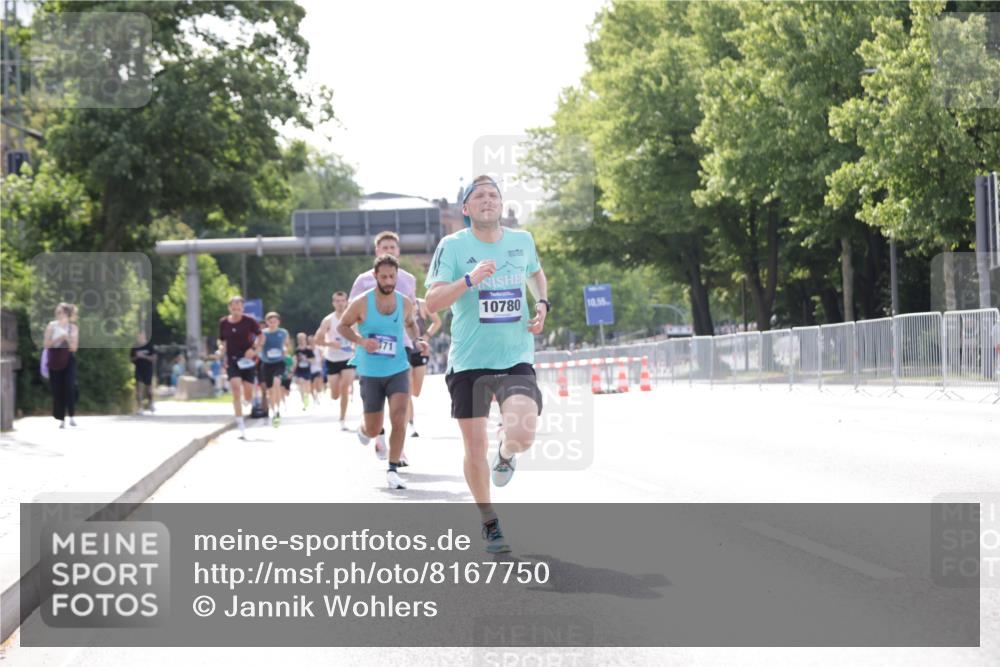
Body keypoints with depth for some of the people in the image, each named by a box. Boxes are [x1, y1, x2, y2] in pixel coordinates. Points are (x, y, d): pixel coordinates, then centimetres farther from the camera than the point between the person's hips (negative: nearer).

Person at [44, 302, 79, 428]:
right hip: (54, 361, 1)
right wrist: (58, 339, -17)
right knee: (57, 390, -1)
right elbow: (46, 344, -4)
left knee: (70, 387, -14)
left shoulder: (73, 328, 2)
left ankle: (72, 416, -4)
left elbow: (74, 347, -1)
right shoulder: (51, 326, 1)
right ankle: (61, 419, 6)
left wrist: (67, 339, -18)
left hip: (68, 360, -1)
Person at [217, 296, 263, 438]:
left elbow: (261, 336, 3)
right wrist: (222, 350, -4)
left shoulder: (249, 321, -5)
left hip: (247, 360, -1)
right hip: (232, 360, 1)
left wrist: (254, 349, -13)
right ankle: (242, 428, -15)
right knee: (236, 390, -17)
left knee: (248, 397, -1)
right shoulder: (223, 323, 2)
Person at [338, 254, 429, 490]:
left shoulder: (405, 303, 0)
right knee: (373, 429, 6)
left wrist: (417, 340, 1)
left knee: (399, 419, -17)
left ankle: (393, 471, -6)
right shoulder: (362, 303, -10)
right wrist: (361, 340, -17)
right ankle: (363, 431, 45)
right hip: (370, 373, -1)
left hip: (398, 370, 1)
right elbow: (342, 326, 1)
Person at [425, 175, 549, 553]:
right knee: (475, 446, 3)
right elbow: (432, 302, -13)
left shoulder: (522, 240, 6)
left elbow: (536, 273, 29)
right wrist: (469, 280, -27)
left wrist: (542, 303, 10)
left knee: (522, 435, -19)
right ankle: (489, 523, 25)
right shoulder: (453, 246, -5)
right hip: (468, 362, -1)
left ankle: (505, 454, 20)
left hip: (516, 358, 1)